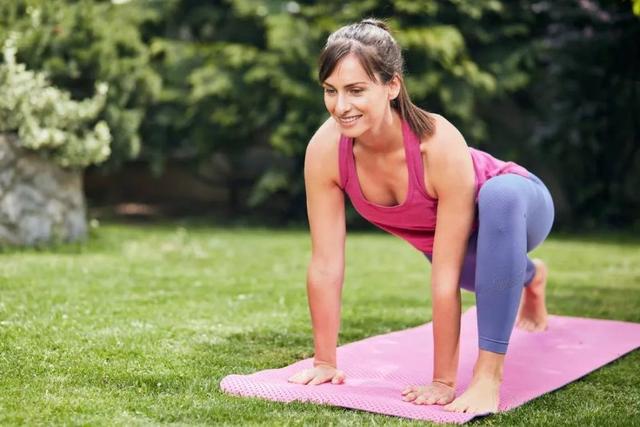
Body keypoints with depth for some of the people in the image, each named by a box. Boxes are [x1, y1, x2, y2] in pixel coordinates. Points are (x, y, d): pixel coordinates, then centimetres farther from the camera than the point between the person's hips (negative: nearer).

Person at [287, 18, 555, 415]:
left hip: (515, 207, -5)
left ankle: (489, 374, -33)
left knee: (501, 194, -40)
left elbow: (446, 277, -38)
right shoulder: (325, 150, -29)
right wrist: (325, 362, -17)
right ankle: (528, 278, 72)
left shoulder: (440, 144, -41)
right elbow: (326, 265, -23)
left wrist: (444, 381, -33)